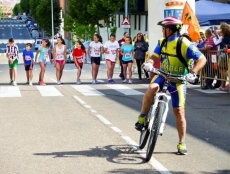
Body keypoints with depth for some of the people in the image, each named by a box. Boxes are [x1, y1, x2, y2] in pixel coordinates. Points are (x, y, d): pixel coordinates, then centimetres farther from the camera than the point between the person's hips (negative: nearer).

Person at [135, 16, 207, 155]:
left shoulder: (184, 44, -18)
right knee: (152, 88, -31)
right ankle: (142, 117, -13)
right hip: (163, 75, 4)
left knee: (179, 111, -3)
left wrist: (193, 73, -35)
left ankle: (182, 143, 10)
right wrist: (149, 63, -21)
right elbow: (155, 56, 4)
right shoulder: (162, 42, 1)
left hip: (178, 79, -3)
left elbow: (202, 59, -20)